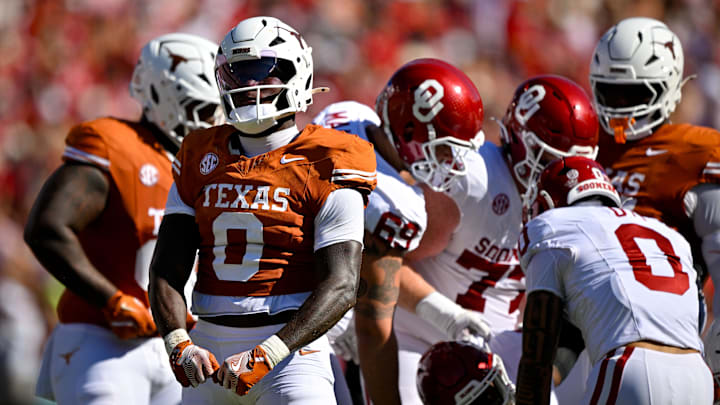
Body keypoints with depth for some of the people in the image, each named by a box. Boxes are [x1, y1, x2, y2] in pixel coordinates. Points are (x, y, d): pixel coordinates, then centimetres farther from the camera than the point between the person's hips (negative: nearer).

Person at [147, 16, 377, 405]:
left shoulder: (323, 169, -5)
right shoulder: (202, 159, 10)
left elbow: (340, 288, -12)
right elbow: (166, 271, 6)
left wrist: (265, 355, -22)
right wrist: (179, 346, -12)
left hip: (289, 352, -5)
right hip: (210, 354, 5)